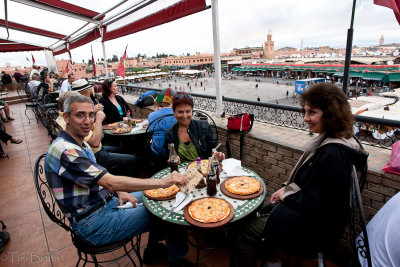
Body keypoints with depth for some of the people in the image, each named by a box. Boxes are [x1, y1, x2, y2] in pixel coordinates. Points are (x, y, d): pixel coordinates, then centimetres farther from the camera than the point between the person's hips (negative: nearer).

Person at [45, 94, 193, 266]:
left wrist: (120, 192, -2)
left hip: (106, 203, 10)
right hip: (92, 225, -9)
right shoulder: (65, 151, -26)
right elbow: (111, 182, -32)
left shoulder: (80, 144, 7)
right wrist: (163, 182, -32)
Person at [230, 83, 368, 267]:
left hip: (313, 229, -10)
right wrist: (286, 189, 2)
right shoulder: (328, 140, 1)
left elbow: (311, 204, -27)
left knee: (242, 232, -8)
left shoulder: (332, 155, -30)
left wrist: (285, 194, -11)